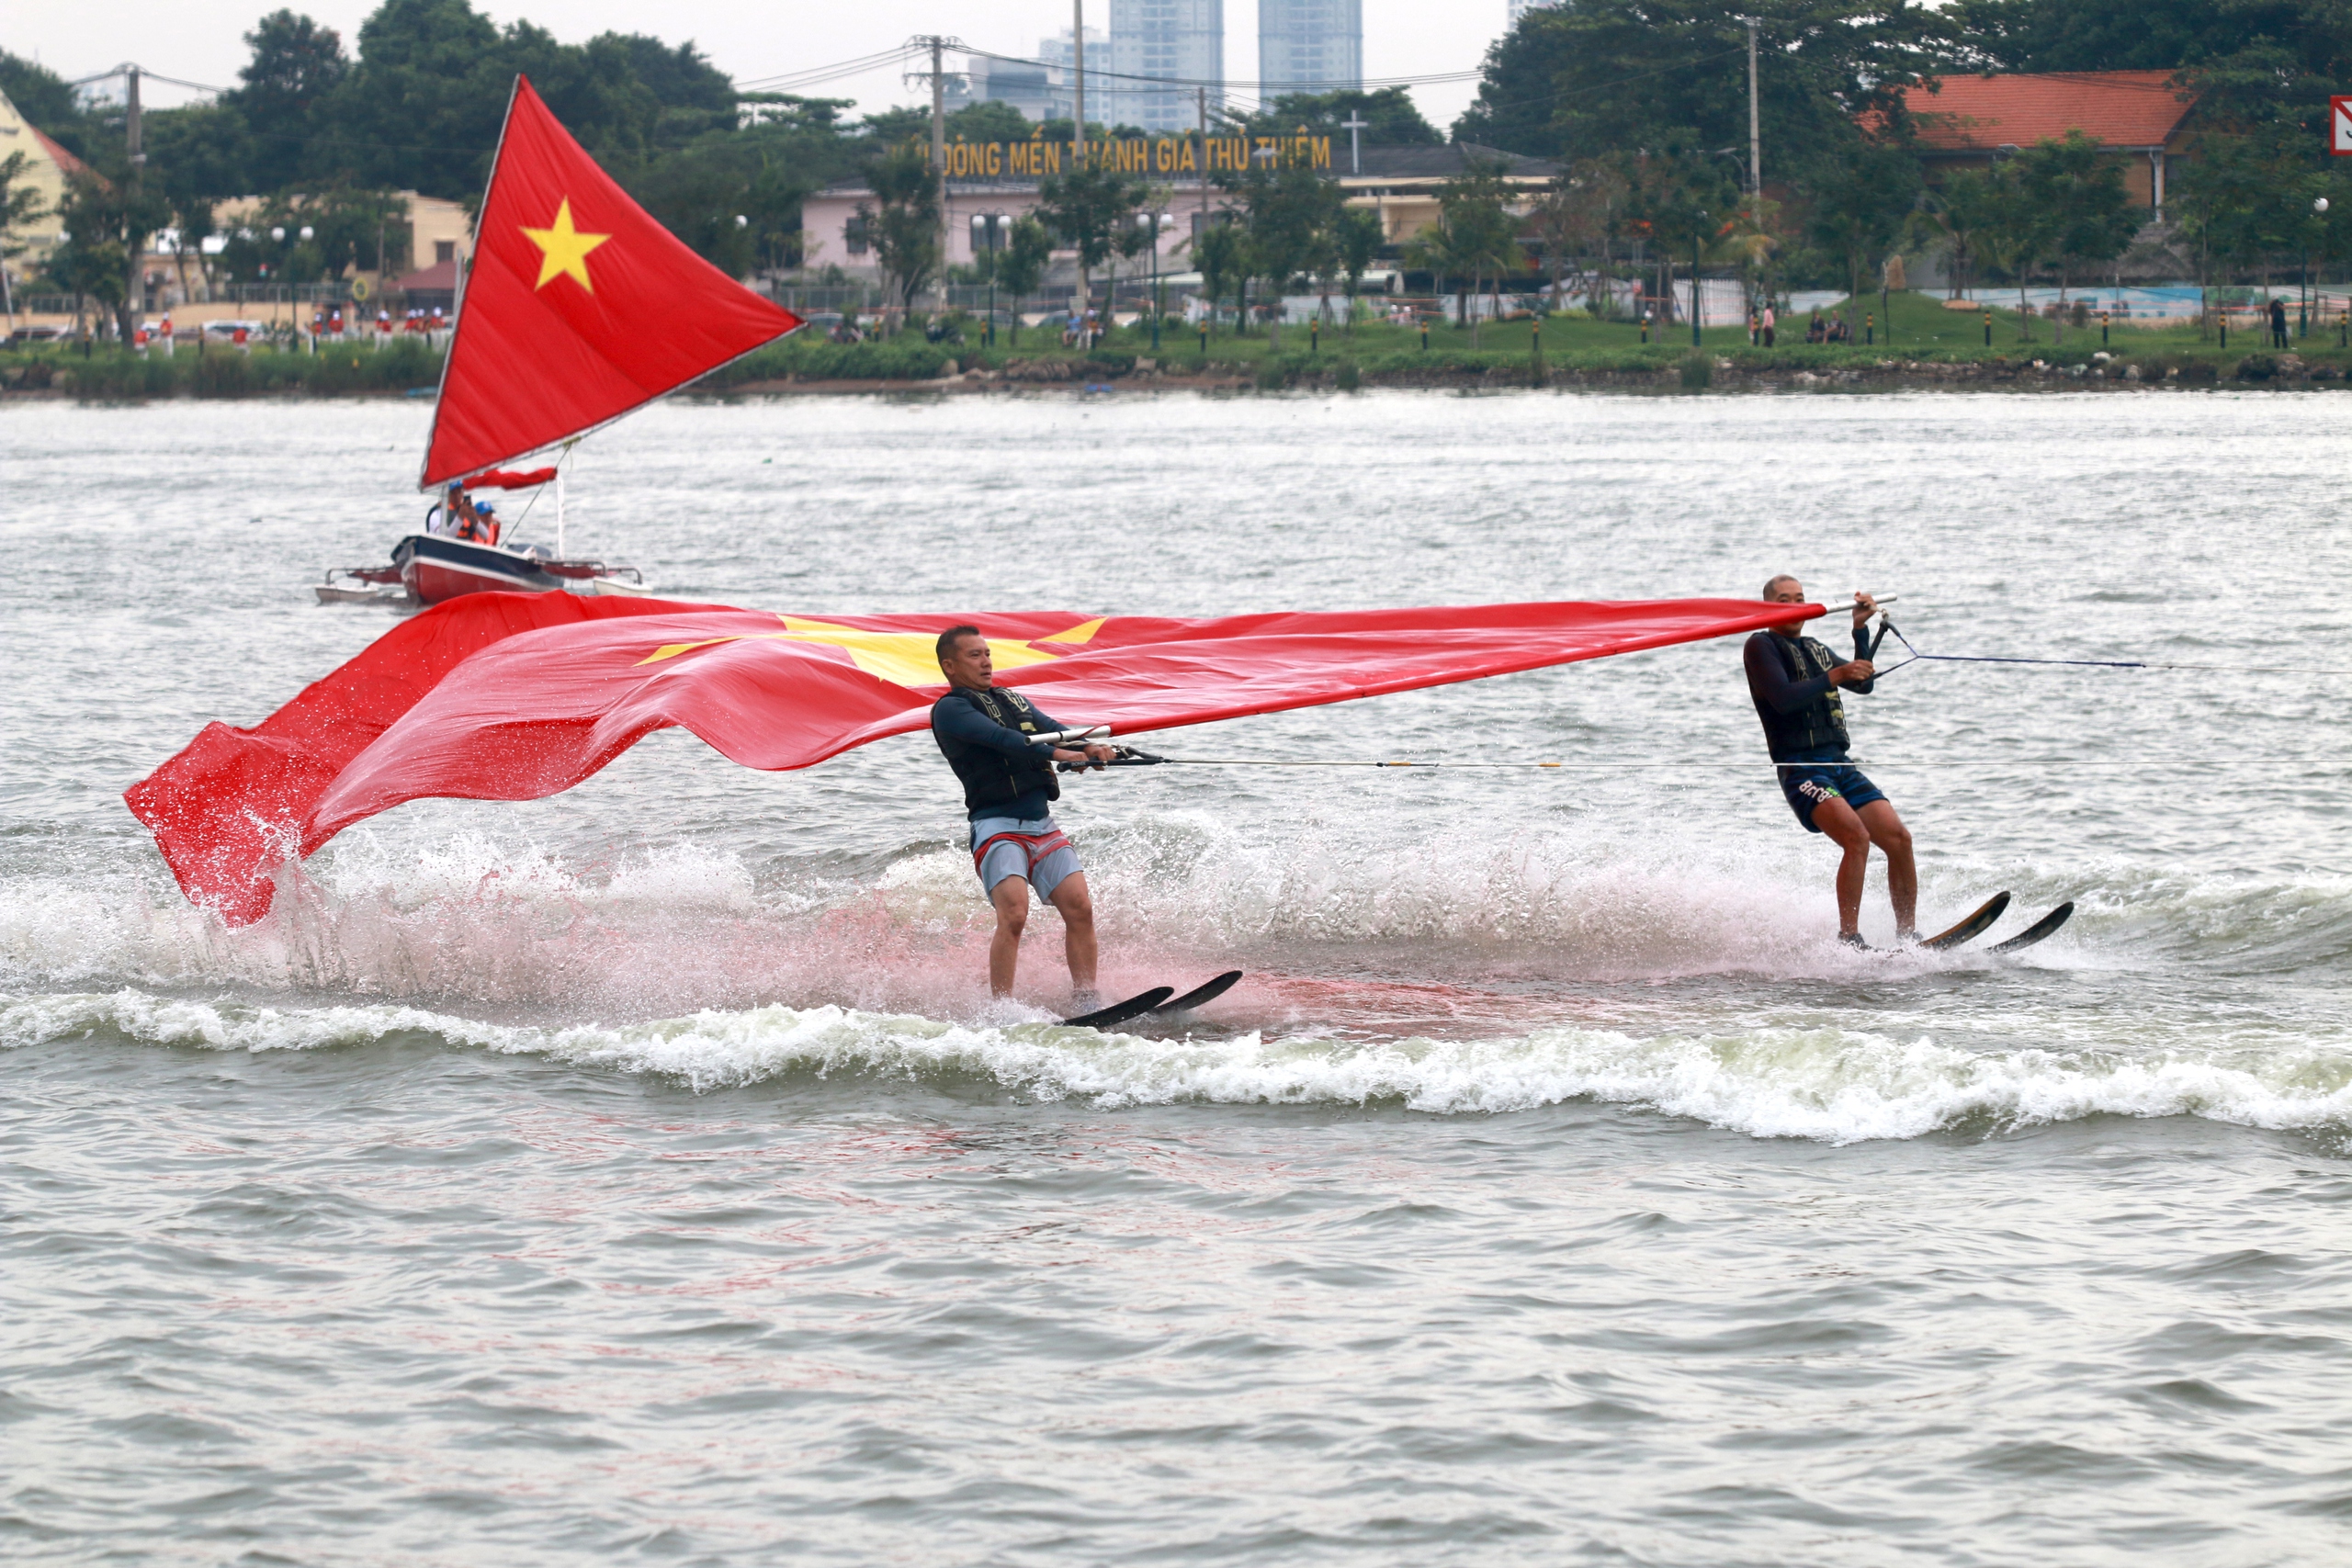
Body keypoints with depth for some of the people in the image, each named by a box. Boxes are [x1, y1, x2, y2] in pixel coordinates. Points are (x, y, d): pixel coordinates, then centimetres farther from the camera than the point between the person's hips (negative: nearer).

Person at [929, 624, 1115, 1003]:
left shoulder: (1014, 701, 24)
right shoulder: (950, 709, 1)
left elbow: (1052, 729, 8)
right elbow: (999, 738, -15)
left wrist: (1089, 748, -14)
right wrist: (1056, 753, -28)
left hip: (1042, 825, 7)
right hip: (996, 827, -7)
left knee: (1079, 908, -9)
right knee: (1013, 915, -23)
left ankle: (1087, 1006, -7)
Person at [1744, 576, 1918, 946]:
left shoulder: (1816, 651, 25)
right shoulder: (1761, 646, 2)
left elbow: (1864, 685, 14)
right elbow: (1783, 699, -12)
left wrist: (1860, 630, 5)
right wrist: (1833, 676, -18)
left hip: (1839, 764, 7)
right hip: (1800, 768, -7)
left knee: (1898, 838, -7)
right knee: (1857, 837, -27)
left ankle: (1908, 937, -1)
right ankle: (1848, 937, -27)